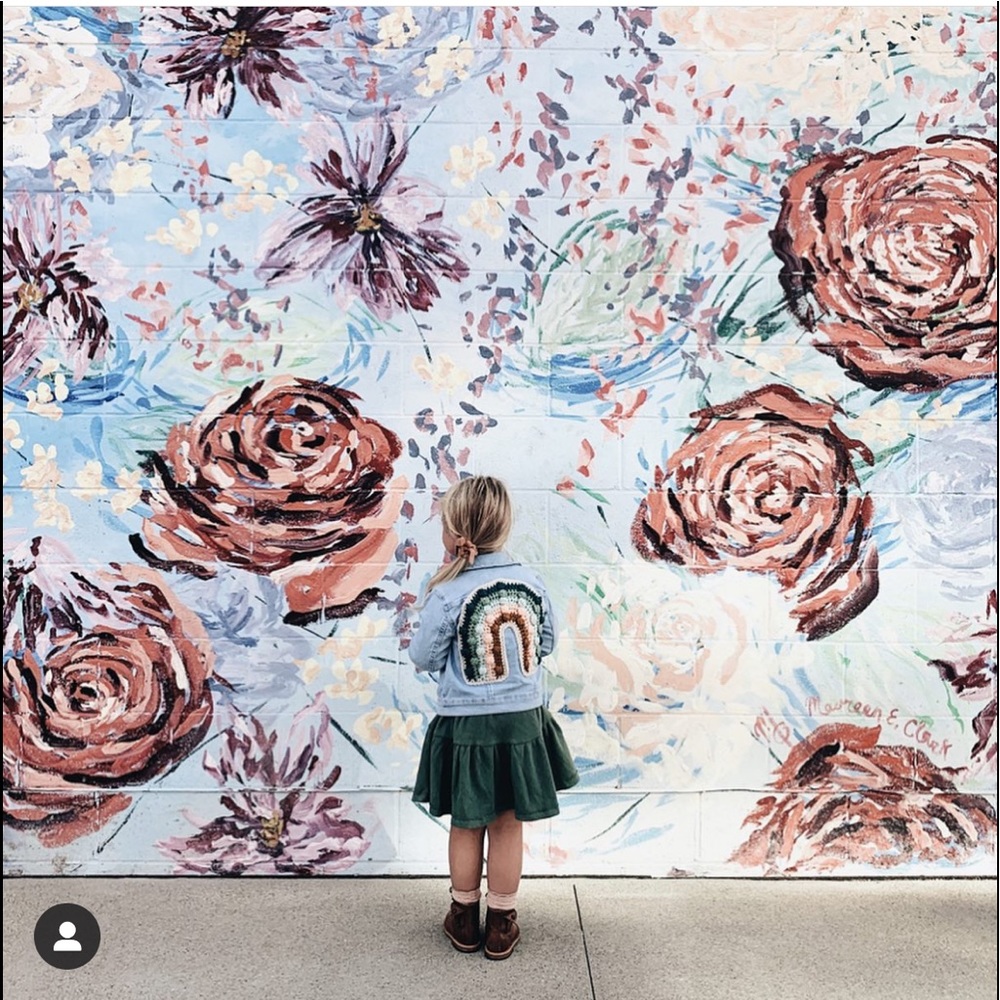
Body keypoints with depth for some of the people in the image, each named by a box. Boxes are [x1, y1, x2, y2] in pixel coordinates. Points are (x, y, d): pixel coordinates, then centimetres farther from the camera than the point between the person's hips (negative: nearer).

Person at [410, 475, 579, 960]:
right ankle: (501, 924, 30)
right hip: (522, 721, 3)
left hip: (466, 725, -3)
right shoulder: (531, 582, -6)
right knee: (508, 825, 16)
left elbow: (424, 657, -7)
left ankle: (464, 919, 35)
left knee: (467, 825, 17)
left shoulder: (447, 594, -18)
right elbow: (546, 643, 6)